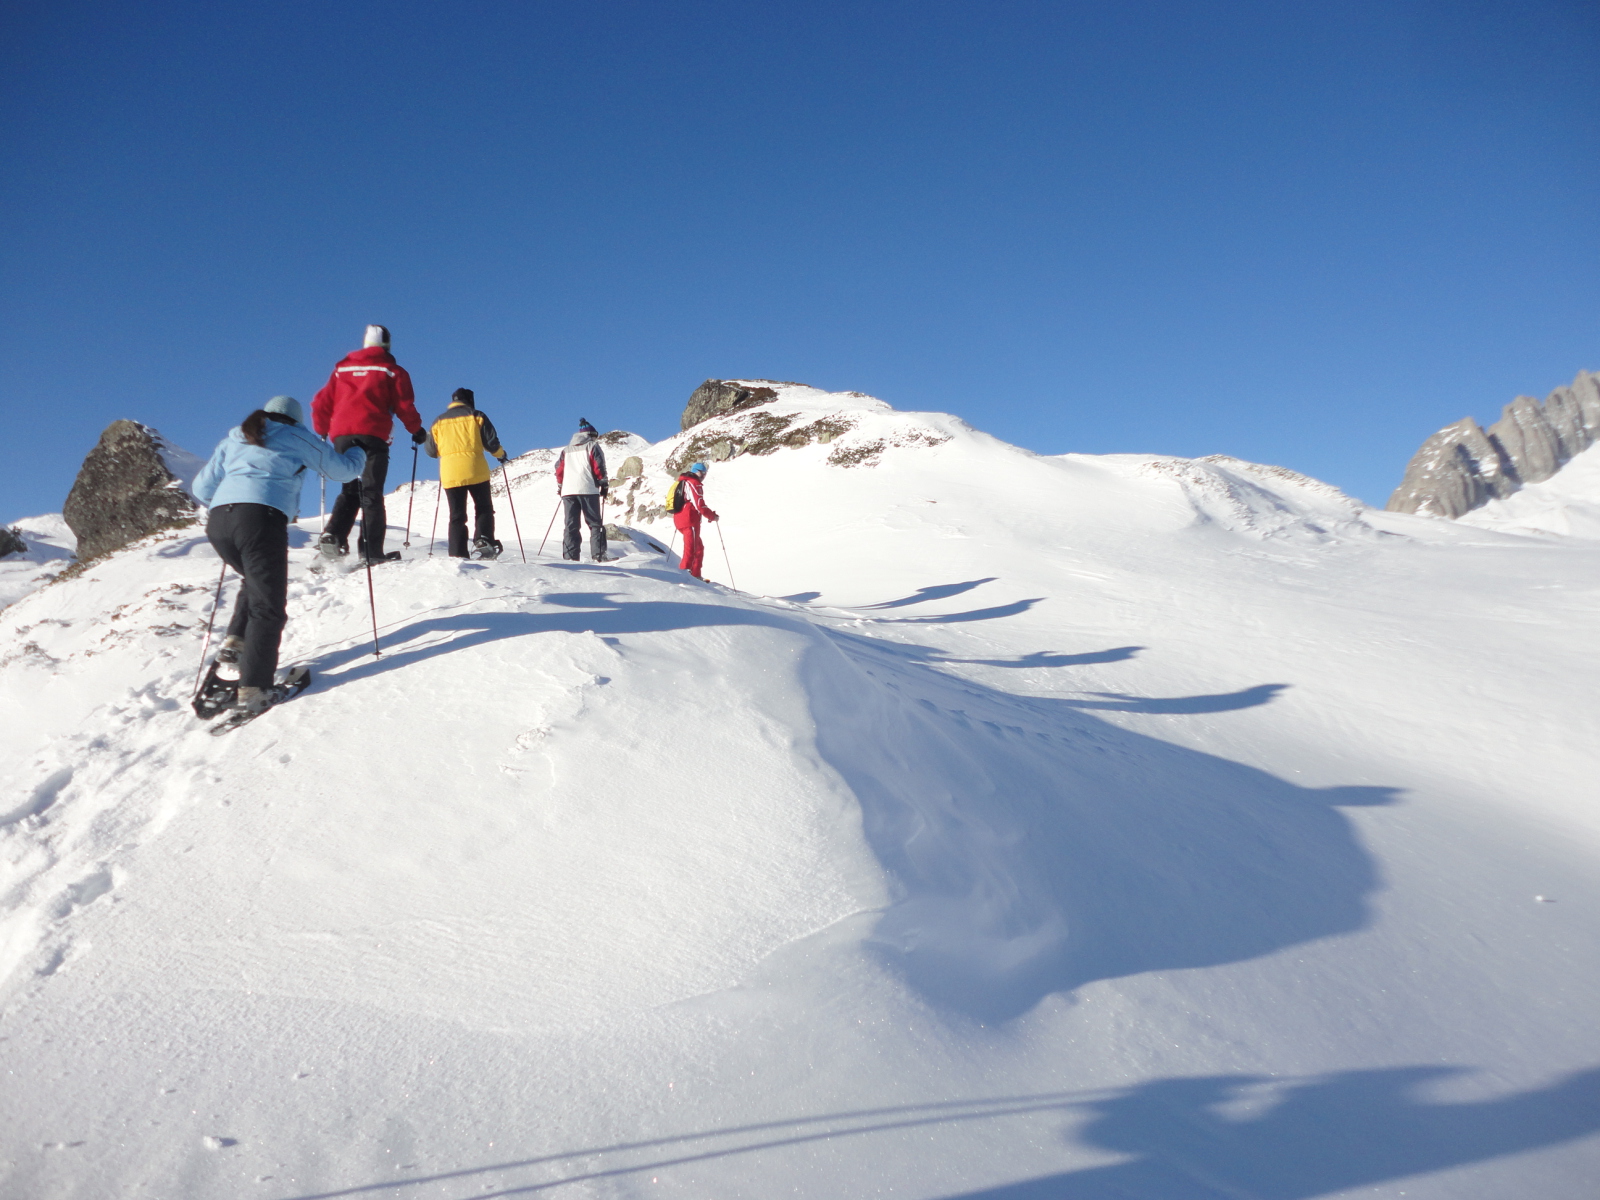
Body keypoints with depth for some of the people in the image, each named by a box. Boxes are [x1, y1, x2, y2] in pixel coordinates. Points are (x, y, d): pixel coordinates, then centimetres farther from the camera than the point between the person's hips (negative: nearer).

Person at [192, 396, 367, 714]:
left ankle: (235, 640, 15)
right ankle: (252, 689, -10)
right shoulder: (296, 436, 16)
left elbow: (202, 489, 27)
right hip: (261, 518, -6)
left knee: (257, 581, 31)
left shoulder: (232, 441, 28)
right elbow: (342, 469, 20)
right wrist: (359, 453, 41)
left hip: (218, 521, 6)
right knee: (268, 606, -3)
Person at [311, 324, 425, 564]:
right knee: (371, 493, -5)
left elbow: (322, 403, 16)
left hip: (341, 436, 4)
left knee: (350, 490, 15)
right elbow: (405, 406, 3)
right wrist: (417, 430, 18)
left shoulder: (342, 368, 19)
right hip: (372, 436, -4)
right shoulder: (392, 371, 9)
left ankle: (333, 535, -6)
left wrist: (322, 431, 30)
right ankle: (372, 551, -13)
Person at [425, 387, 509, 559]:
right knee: (484, 509, 9)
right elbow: (491, 442, -2)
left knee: (457, 516, 7)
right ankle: (483, 541, -13)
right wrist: (500, 454, 18)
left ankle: (457, 554, -2)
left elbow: (431, 451, 14)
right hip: (476, 472, -2)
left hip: (450, 475, 3)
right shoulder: (476, 416, 3)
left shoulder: (439, 421, 12)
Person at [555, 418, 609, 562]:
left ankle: (570, 556, -6)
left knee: (571, 525, 4)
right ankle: (599, 555, -10)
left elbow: (559, 469, 18)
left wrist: (560, 486, 24)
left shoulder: (567, 449, 22)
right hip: (587, 490, -4)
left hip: (568, 490, 4)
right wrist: (604, 485, 3)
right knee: (595, 523, -1)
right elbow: (599, 466, -2)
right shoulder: (592, 446, 7)